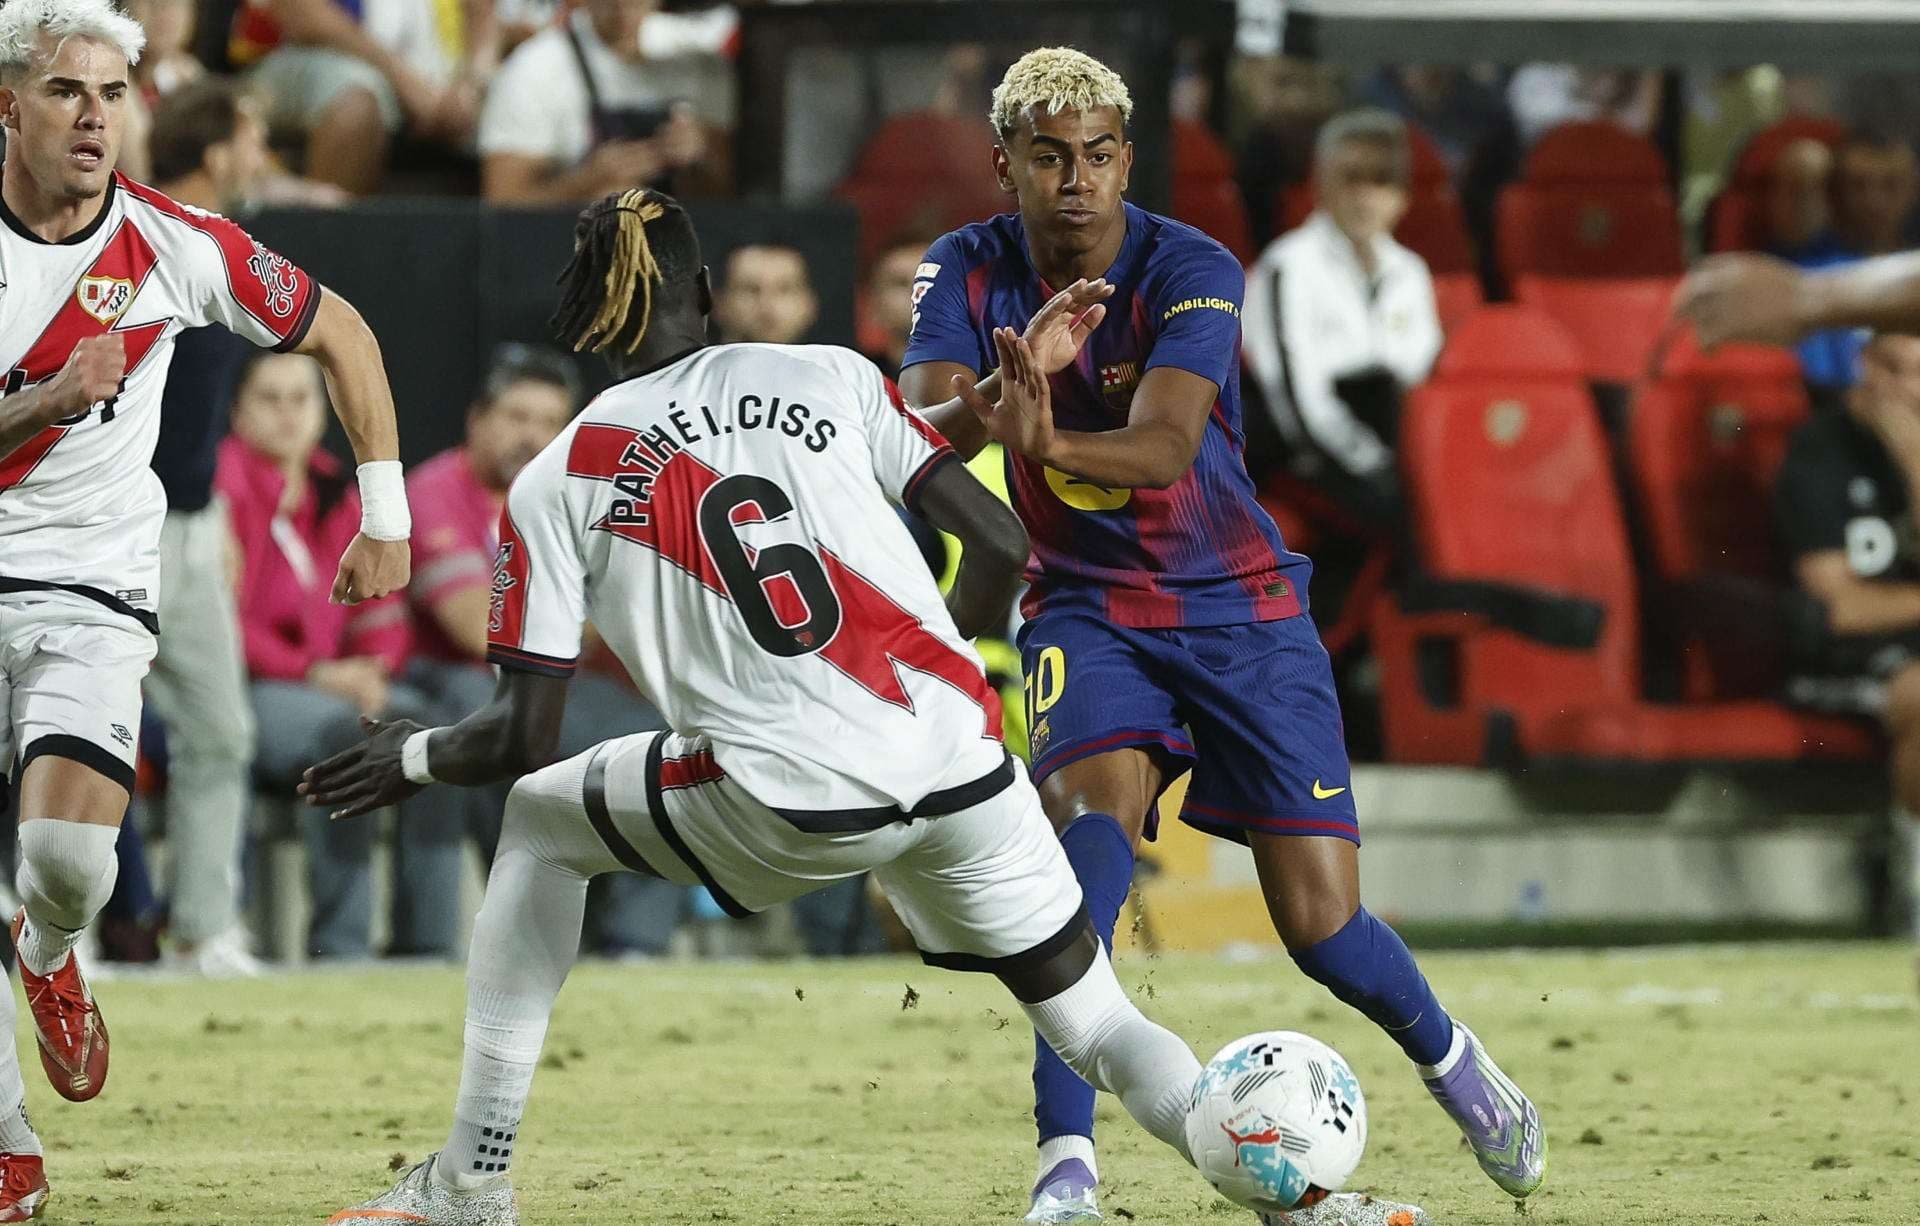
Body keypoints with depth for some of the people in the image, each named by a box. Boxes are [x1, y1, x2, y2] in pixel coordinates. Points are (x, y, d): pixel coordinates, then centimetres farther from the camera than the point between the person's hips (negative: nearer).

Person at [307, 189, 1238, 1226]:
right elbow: (999, 543, 9)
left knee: (538, 819, 24)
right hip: (962, 755, 2)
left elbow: (521, 738, 6)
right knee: (1097, 1025, 15)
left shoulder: (554, 487, 8)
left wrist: (415, 757, 28)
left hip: (788, 807, -2)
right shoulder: (833, 377, 13)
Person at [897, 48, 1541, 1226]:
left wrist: (1058, 443, -55)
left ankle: (1445, 1052, 30)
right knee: (1094, 800, -31)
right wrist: (1001, 399, -47)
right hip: (1088, 607, 1)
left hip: (1242, 605, -1)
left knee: (1322, 926, -5)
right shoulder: (968, 273, -8)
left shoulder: (1191, 271, -18)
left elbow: (1166, 442, -33)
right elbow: (924, 425, -24)